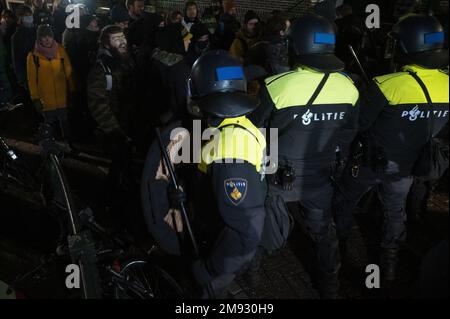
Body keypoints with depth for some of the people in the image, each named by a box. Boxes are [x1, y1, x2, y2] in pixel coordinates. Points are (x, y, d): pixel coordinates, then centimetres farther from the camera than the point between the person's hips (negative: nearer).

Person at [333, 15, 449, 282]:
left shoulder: (387, 85, -30)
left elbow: (359, 123, -18)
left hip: (371, 162, -4)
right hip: (406, 168, 4)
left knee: (345, 201, 23)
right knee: (395, 211, 27)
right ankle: (390, 260, 39)